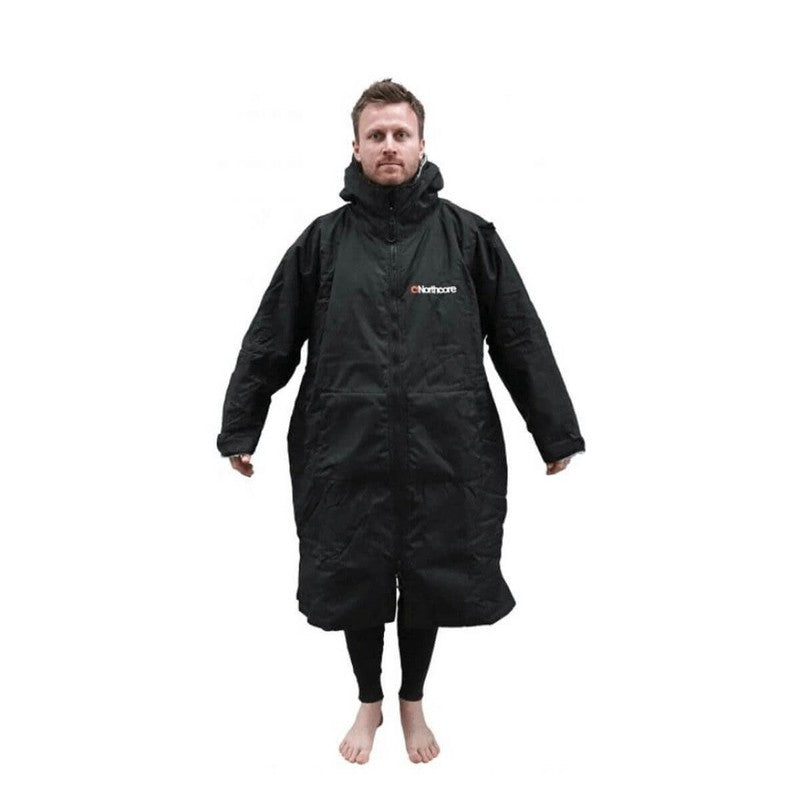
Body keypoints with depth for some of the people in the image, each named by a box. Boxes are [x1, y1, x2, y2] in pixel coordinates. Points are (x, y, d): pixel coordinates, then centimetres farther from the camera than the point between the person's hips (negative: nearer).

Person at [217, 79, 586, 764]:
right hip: (346, 451, 1)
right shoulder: (324, 240, 3)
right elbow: (270, 341, 7)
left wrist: (557, 434, 5)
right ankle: (370, 701, 40)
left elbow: (521, 340, 3)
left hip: (443, 452, 0)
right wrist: (239, 429, 10)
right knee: (354, 580, 13)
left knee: (430, 581, 13)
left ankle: (413, 703, 41)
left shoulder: (468, 236, 1)